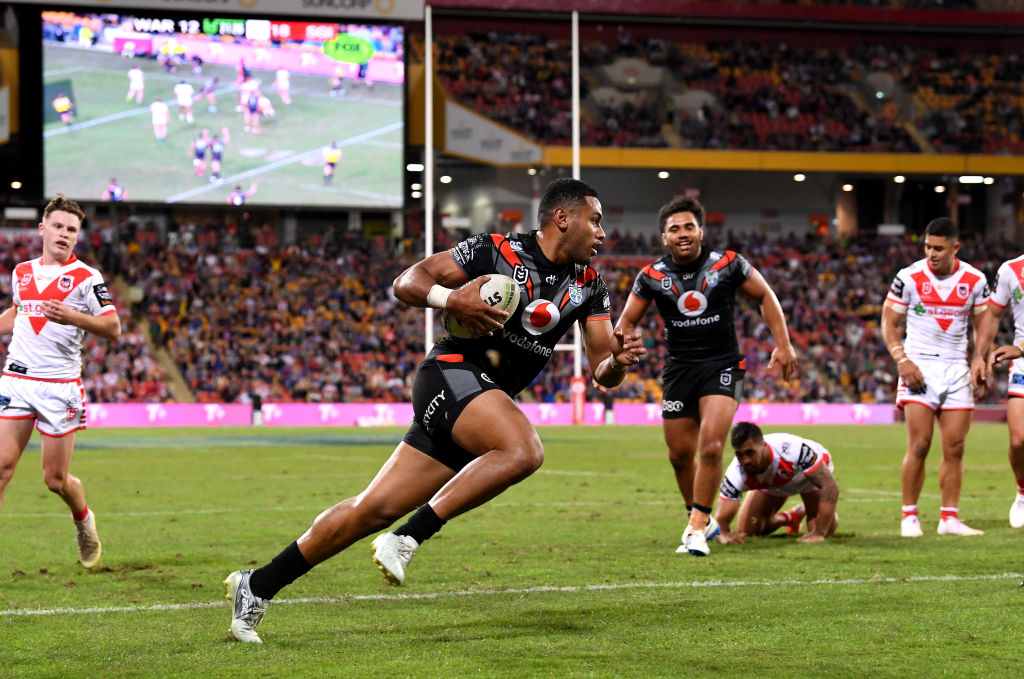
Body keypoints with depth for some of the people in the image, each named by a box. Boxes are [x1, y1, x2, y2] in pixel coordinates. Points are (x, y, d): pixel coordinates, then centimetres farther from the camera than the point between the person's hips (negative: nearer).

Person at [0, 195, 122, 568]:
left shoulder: (86, 277, -3)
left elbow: (113, 328, -9)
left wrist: (74, 318, -24)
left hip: (60, 385, -3)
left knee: (56, 479, 2)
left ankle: (84, 520, 33)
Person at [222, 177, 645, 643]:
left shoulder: (588, 286, 11)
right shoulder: (497, 251, -7)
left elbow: (601, 371, 9)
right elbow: (406, 283, -5)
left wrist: (617, 361, -14)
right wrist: (452, 299, -24)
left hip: (490, 401, 6)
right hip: (453, 374, -6)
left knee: (375, 510, 2)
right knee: (523, 452, -33)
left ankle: (257, 586, 10)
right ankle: (407, 538, -26)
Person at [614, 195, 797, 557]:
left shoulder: (728, 264, -8)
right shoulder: (652, 276, -3)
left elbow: (765, 297, 5)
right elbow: (628, 321, 7)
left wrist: (783, 344, -1)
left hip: (722, 365, -3)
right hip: (679, 368, 3)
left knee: (711, 447, -19)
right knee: (680, 455, 6)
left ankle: (697, 528, -9)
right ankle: (703, 518, 29)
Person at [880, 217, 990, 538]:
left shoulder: (975, 280, 0)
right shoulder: (909, 277, -6)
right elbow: (889, 322, 0)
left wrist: (979, 358, -5)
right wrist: (902, 360, -13)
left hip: (956, 368, 3)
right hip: (919, 366, -3)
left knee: (955, 448, 2)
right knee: (919, 445, -10)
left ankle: (949, 517, 8)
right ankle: (909, 516, -1)